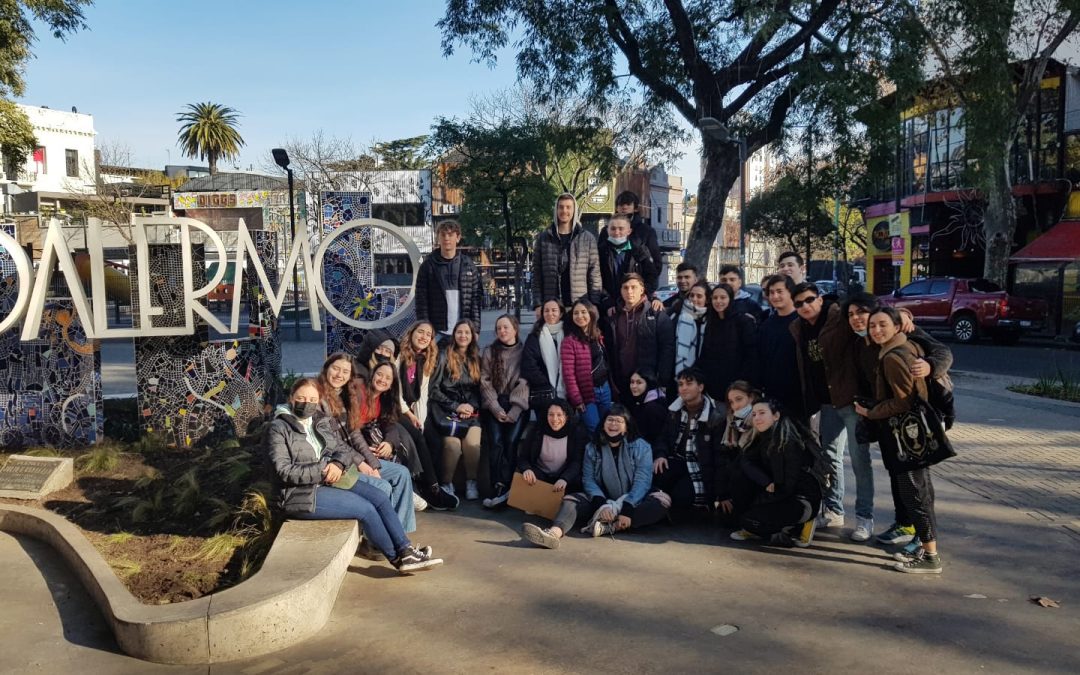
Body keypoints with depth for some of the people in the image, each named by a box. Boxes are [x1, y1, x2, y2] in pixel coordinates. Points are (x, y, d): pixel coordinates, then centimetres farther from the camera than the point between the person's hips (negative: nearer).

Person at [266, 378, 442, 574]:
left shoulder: (321, 422, 12)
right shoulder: (278, 429, -9)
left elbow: (342, 449, 10)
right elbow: (284, 471, -17)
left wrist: (338, 464, -15)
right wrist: (322, 470, -22)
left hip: (329, 480, 7)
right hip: (301, 493, -7)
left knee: (380, 497, -11)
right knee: (365, 509, -17)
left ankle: (405, 550, -10)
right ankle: (397, 558, -1)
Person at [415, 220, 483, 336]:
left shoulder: (468, 265, 7)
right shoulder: (428, 265, 3)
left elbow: (476, 299, 5)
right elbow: (421, 300, 0)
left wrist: (475, 330, -3)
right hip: (436, 332, -1)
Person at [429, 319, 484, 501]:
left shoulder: (477, 359, 16)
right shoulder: (445, 357, 5)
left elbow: (480, 389, 15)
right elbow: (434, 389, 0)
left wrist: (472, 406, -5)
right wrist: (456, 406, -8)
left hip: (471, 411, 2)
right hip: (447, 409, -2)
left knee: (473, 443, -28)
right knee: (452, 444, -29)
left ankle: (472, 482, -10)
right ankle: (447, 483, -10)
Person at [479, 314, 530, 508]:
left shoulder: (525, 351, 5)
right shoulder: (489, 352, 11)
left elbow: (525, 383, -3)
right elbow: (485, 382, 4)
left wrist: (514, 411, -13)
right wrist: (496, 409, -8)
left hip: (518, 405, -1)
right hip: (494, 405, 1)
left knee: (511, 441, -22)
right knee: (496, 442, -19)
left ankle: (503, 488, -21)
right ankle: (500, 488, -22)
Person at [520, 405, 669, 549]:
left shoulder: (641, 447, -4)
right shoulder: (592, 448, 4)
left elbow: (642, 481, -12)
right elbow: (588, 479, -4)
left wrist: (628, 510, -26)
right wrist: (601, 504, -23)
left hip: (634, 501, -2)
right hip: (603, 501, 2)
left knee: (663, 500, -30)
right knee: (570, 499, -21)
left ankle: (608, 527, -41)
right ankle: (554, 532, -52)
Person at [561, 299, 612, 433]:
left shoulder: (598, 336, 9)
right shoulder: (569, 341, -12)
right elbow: (568, 373, -15)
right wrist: (577, 399, -16)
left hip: (605, 389, 6)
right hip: (586, 394, -6)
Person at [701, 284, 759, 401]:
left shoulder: (744, 322, -6)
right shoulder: (709, 323, 12)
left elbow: (752, 356, -11)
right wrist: (703, 382, 7)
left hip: (735, 386, -5)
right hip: (712, 386, 5)